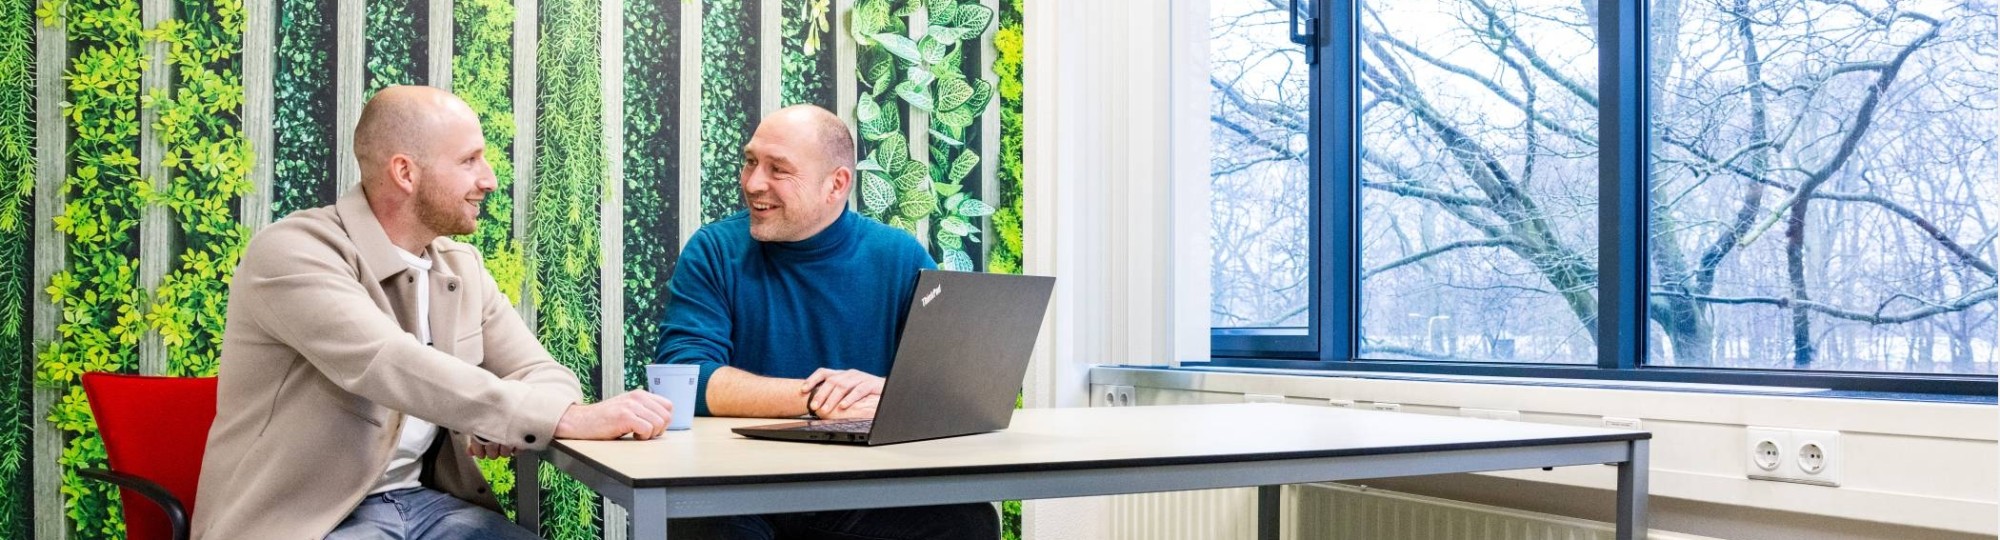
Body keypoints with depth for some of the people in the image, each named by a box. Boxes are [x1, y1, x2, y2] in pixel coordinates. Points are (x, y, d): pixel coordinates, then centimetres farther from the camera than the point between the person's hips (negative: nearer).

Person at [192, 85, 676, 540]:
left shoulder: (460, 267, 10)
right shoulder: (293, 252, -13)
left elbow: (544, 375, 8)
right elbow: (391, 367, -27)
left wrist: (507, 420, -17)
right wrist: (565, 418, -34)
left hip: (424, 499, 7)